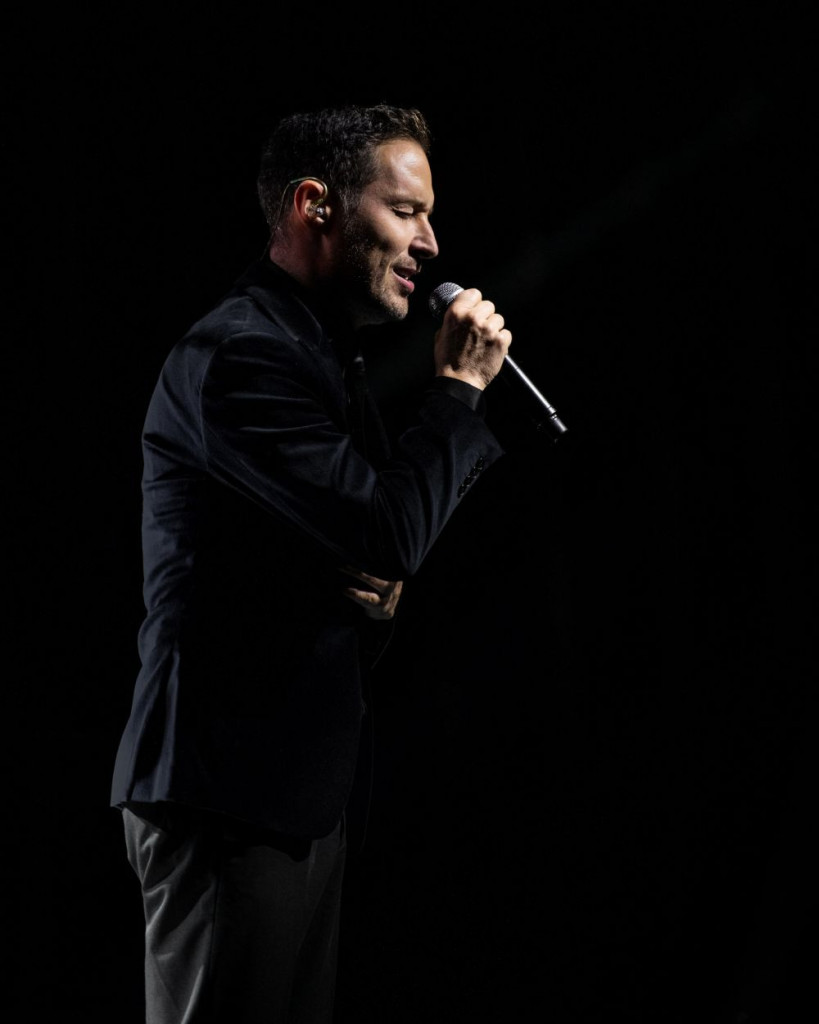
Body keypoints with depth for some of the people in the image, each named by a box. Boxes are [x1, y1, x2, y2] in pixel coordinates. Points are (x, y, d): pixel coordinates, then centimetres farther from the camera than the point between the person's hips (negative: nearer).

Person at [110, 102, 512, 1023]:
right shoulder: (238, 356, -16)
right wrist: (459, 386, -11)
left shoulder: (323, 357, 17)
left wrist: (378, 596, -2)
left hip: (301, 789, 10)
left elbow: (372, 551, 22)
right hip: (228, 799, -10)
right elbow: (390, 531, -24)